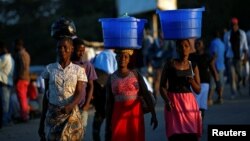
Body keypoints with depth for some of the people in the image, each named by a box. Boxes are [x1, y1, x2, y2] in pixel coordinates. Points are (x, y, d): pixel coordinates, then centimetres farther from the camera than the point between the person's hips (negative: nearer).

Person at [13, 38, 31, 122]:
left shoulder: (20, 54, -14)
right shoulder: (26, 53, 17)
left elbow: (23, 67, -23)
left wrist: (17, 78, -19)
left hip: (20, 79, -10)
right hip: (26, 78, 10)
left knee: (22, 98, -7)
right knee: (24, 98, 16)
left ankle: (24, 116, -7)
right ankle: (26, 115, 22)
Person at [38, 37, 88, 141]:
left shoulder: (78, 70, 1)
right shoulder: (49, 69, 4)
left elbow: (79, 94, -7)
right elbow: (46, 95, 8)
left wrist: (69, 106, -29)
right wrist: (42, 122, 7)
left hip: (72, 115, -1)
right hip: (52, 114, 1)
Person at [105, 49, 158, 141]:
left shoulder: (135, 75, 3)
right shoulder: (111, 78, 5)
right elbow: (109, 103, 6)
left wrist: (153, 114, -12)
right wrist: (107, 127, 3)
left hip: (135, 114, 0)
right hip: (119, 115, 0)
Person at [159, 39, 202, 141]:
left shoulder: (193, 66, 9)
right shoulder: (169, 64, 2)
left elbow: (198, 90, 10)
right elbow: (162, 86, 0)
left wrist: (192, 82, -11)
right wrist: (167, 100, -17)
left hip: (189, 102, 3)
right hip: (173, 102, -3)